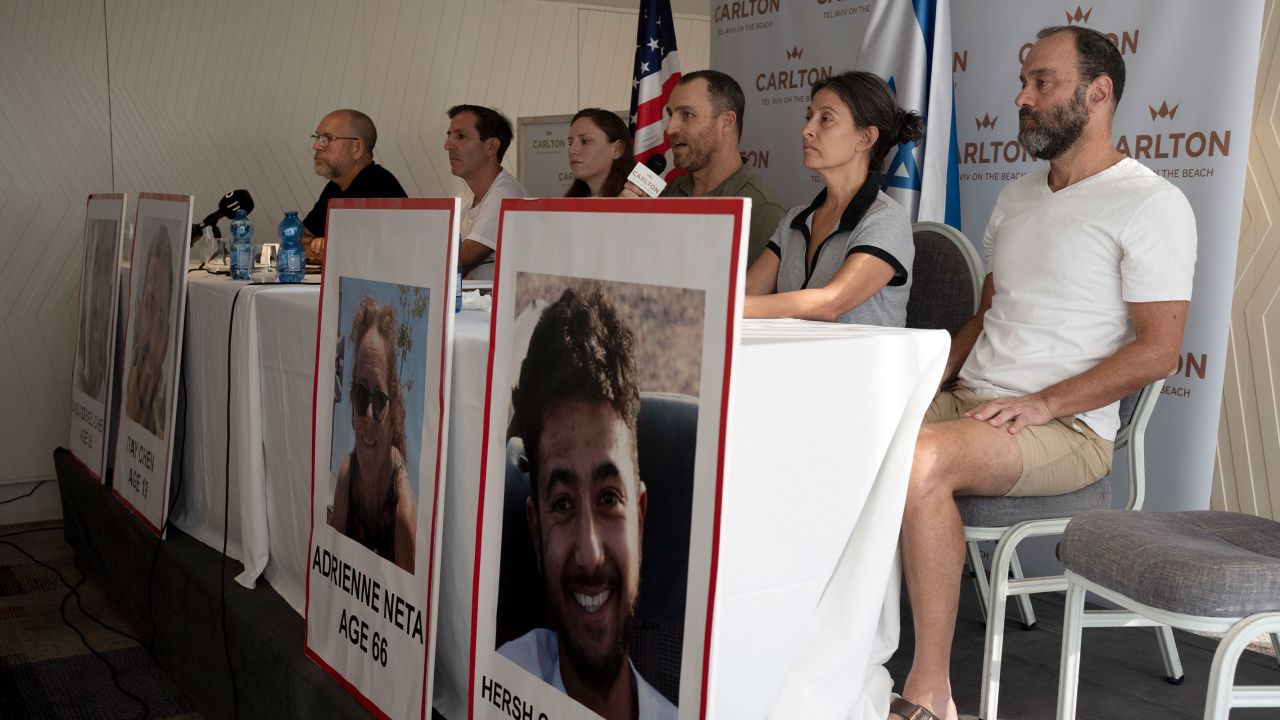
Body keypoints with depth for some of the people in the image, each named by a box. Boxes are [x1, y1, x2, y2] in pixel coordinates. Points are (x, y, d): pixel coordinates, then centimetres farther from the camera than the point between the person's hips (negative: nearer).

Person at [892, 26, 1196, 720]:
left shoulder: (1150, 203, -5)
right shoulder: (1017, 197, 19)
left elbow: (1158, 349, -11)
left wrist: (1042, 403, -19)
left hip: (1066, 429, -7)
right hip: (970, 401, 8)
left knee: (918, 457, -35)